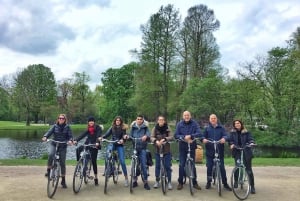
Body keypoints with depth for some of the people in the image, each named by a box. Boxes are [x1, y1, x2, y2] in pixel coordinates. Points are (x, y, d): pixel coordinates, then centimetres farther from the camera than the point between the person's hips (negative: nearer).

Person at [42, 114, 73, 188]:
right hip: (54, 144, 0)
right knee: (51, 155, -33)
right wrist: (45, 137, -34)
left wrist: (70, 140, -29)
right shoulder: (55, 126, 1)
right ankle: (48, 170, -12)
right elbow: (49, 132, -13)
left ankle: (63, 180, 15)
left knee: (62, 163, 3)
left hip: (63, 146, 0)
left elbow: (70, 135, -7)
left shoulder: (67, 127, -1)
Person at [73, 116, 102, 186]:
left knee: (93, 161, -4)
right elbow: (82, 135, -2)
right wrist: (76, 140, -17)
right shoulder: (88, 129, 10)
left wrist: (97, 142, -38)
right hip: (87, 144, 4)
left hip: (94, 146, -4)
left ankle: (96, 178, 9)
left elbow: (99, 135, -19)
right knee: (78, 149, -24)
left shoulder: (98, 128, -5)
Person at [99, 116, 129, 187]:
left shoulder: (123, 128, 0)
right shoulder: (112, 128, 6)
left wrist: (122, 140, -35)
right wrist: (102, 137, -26)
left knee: (122, 161, -8)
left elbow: (124, 135, -12)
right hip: (112, 144, 2)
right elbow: (107, 133, -6)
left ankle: (126, 178, 4)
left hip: (120, 145, -2)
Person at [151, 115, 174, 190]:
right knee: (157, 166, 9)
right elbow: (152, 137, -7)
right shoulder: (155, 128, 0)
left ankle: (169, 182, 13)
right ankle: (157, 181, 23)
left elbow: (171, 136, -11)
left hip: (167, 150, -1)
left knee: (167, 166, 2)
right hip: (158, 150, 1)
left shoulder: (167, 128, -3)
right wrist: (156, 141, -27)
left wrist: (164, 139, -26)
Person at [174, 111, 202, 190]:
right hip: (182, 147, 0)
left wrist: (190, 136, -24)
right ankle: (180, 182, 14)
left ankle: (195, 182, 18)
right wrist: (184, 138, -20)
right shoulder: (179, 124, 0)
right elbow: (176, 135, -4)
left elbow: (199, 133, -11)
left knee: (192, 165, 8)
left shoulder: (194, 123, -2)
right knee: (181, 165, 3)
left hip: (192, 147, 0)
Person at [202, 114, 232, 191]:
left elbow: (225, 135, -6)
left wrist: (224, 138, -29)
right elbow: (203, 136, 1)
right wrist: (203, 139, -23)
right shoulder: (207, 128, 10)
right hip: (209, 151, 1)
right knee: (209, 167, 5)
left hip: (219, 151, -1)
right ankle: (209, 182, 19)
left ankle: (225, 183, 12)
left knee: (222, 167, 1)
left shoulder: (221, 128, 8)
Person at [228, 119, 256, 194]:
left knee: (248, 169, 0)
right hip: (237, 152, 0)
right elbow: (230, 140, -1)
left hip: (246, 152, 0)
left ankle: (252, 186, 9)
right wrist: (231, 144, -22)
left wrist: (251, 143, -25)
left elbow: (250, 139, -4)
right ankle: (236, 181, 12)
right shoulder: (232, 132, 7)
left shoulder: (246, 132, 5)